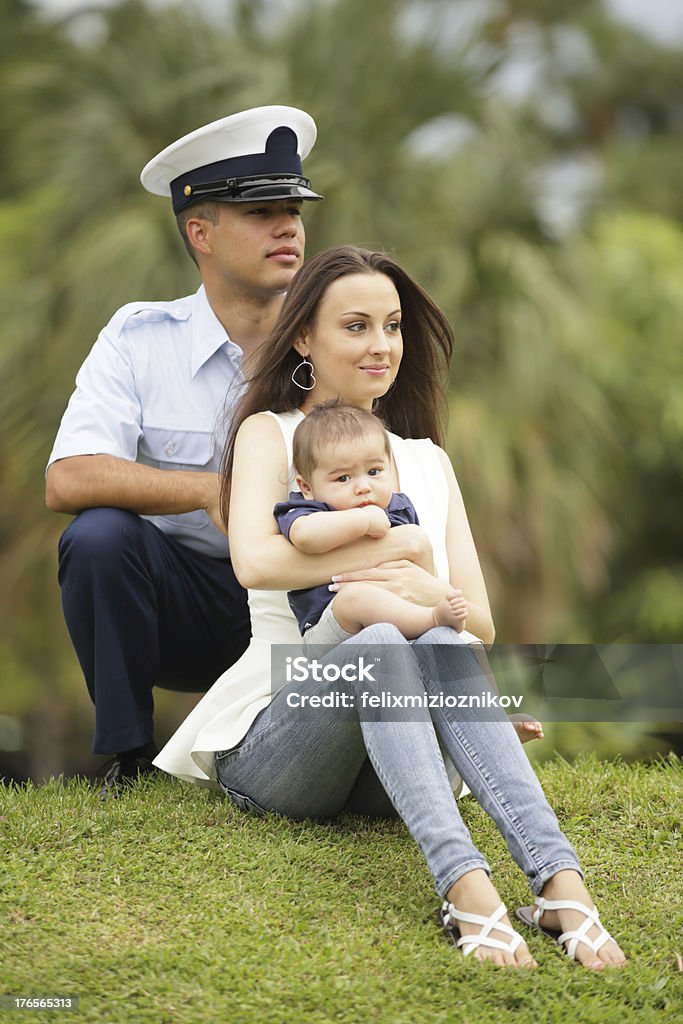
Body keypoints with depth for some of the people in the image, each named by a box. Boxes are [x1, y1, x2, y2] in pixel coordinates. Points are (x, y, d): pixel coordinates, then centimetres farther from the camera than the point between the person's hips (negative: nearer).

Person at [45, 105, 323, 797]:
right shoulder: (140, 338, -4)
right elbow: (67, 482, -18)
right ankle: (129, 755, -9)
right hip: (181, 606, -1)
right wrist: (209, 489, -29)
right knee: (98, 534, -28)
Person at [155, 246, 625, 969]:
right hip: (268, 749, -3)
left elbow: (480, 622, 9)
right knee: (380, 640, -35)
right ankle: (464, 884, -56)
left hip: (390, 757, 3)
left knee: (439, 641, -32)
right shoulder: (270, 432, 7)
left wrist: (431, 594, -14)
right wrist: (399, 547, -11)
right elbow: (255, 562, -14)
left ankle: (559, 880, -52)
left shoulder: (428, 462, 20)